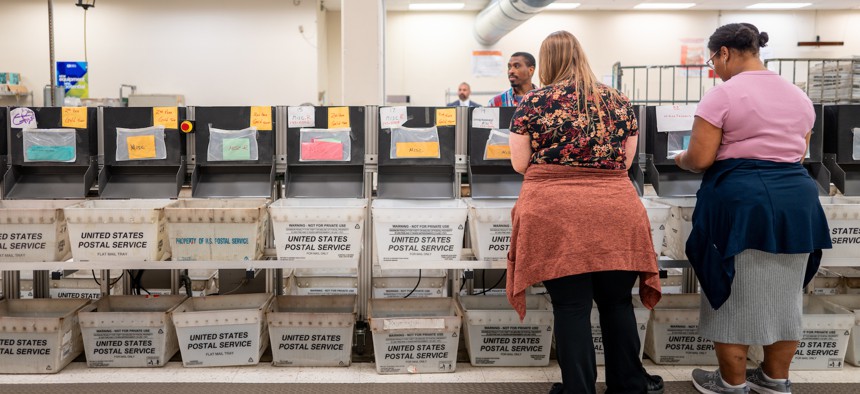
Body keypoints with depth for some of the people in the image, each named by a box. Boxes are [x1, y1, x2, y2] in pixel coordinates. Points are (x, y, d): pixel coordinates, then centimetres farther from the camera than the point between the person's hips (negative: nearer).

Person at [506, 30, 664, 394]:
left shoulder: (533, 103, -1)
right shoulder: (619, 101, 8)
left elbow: (519, 164, 2)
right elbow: (626, 162, 12)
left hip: (556, 216, -3)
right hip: (615, 214, 3)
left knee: (571, 306, 5)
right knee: (617, 303, 15)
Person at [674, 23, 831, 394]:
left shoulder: (722, 95, -9)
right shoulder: (799, 96, 12)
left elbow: (700, 159, -13)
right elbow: (797, 154, 18)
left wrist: (680, 159, 8)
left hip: (740, 201, -7)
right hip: (796, 199, 7)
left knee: (736, 295, 5)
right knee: (784, 294, 14)